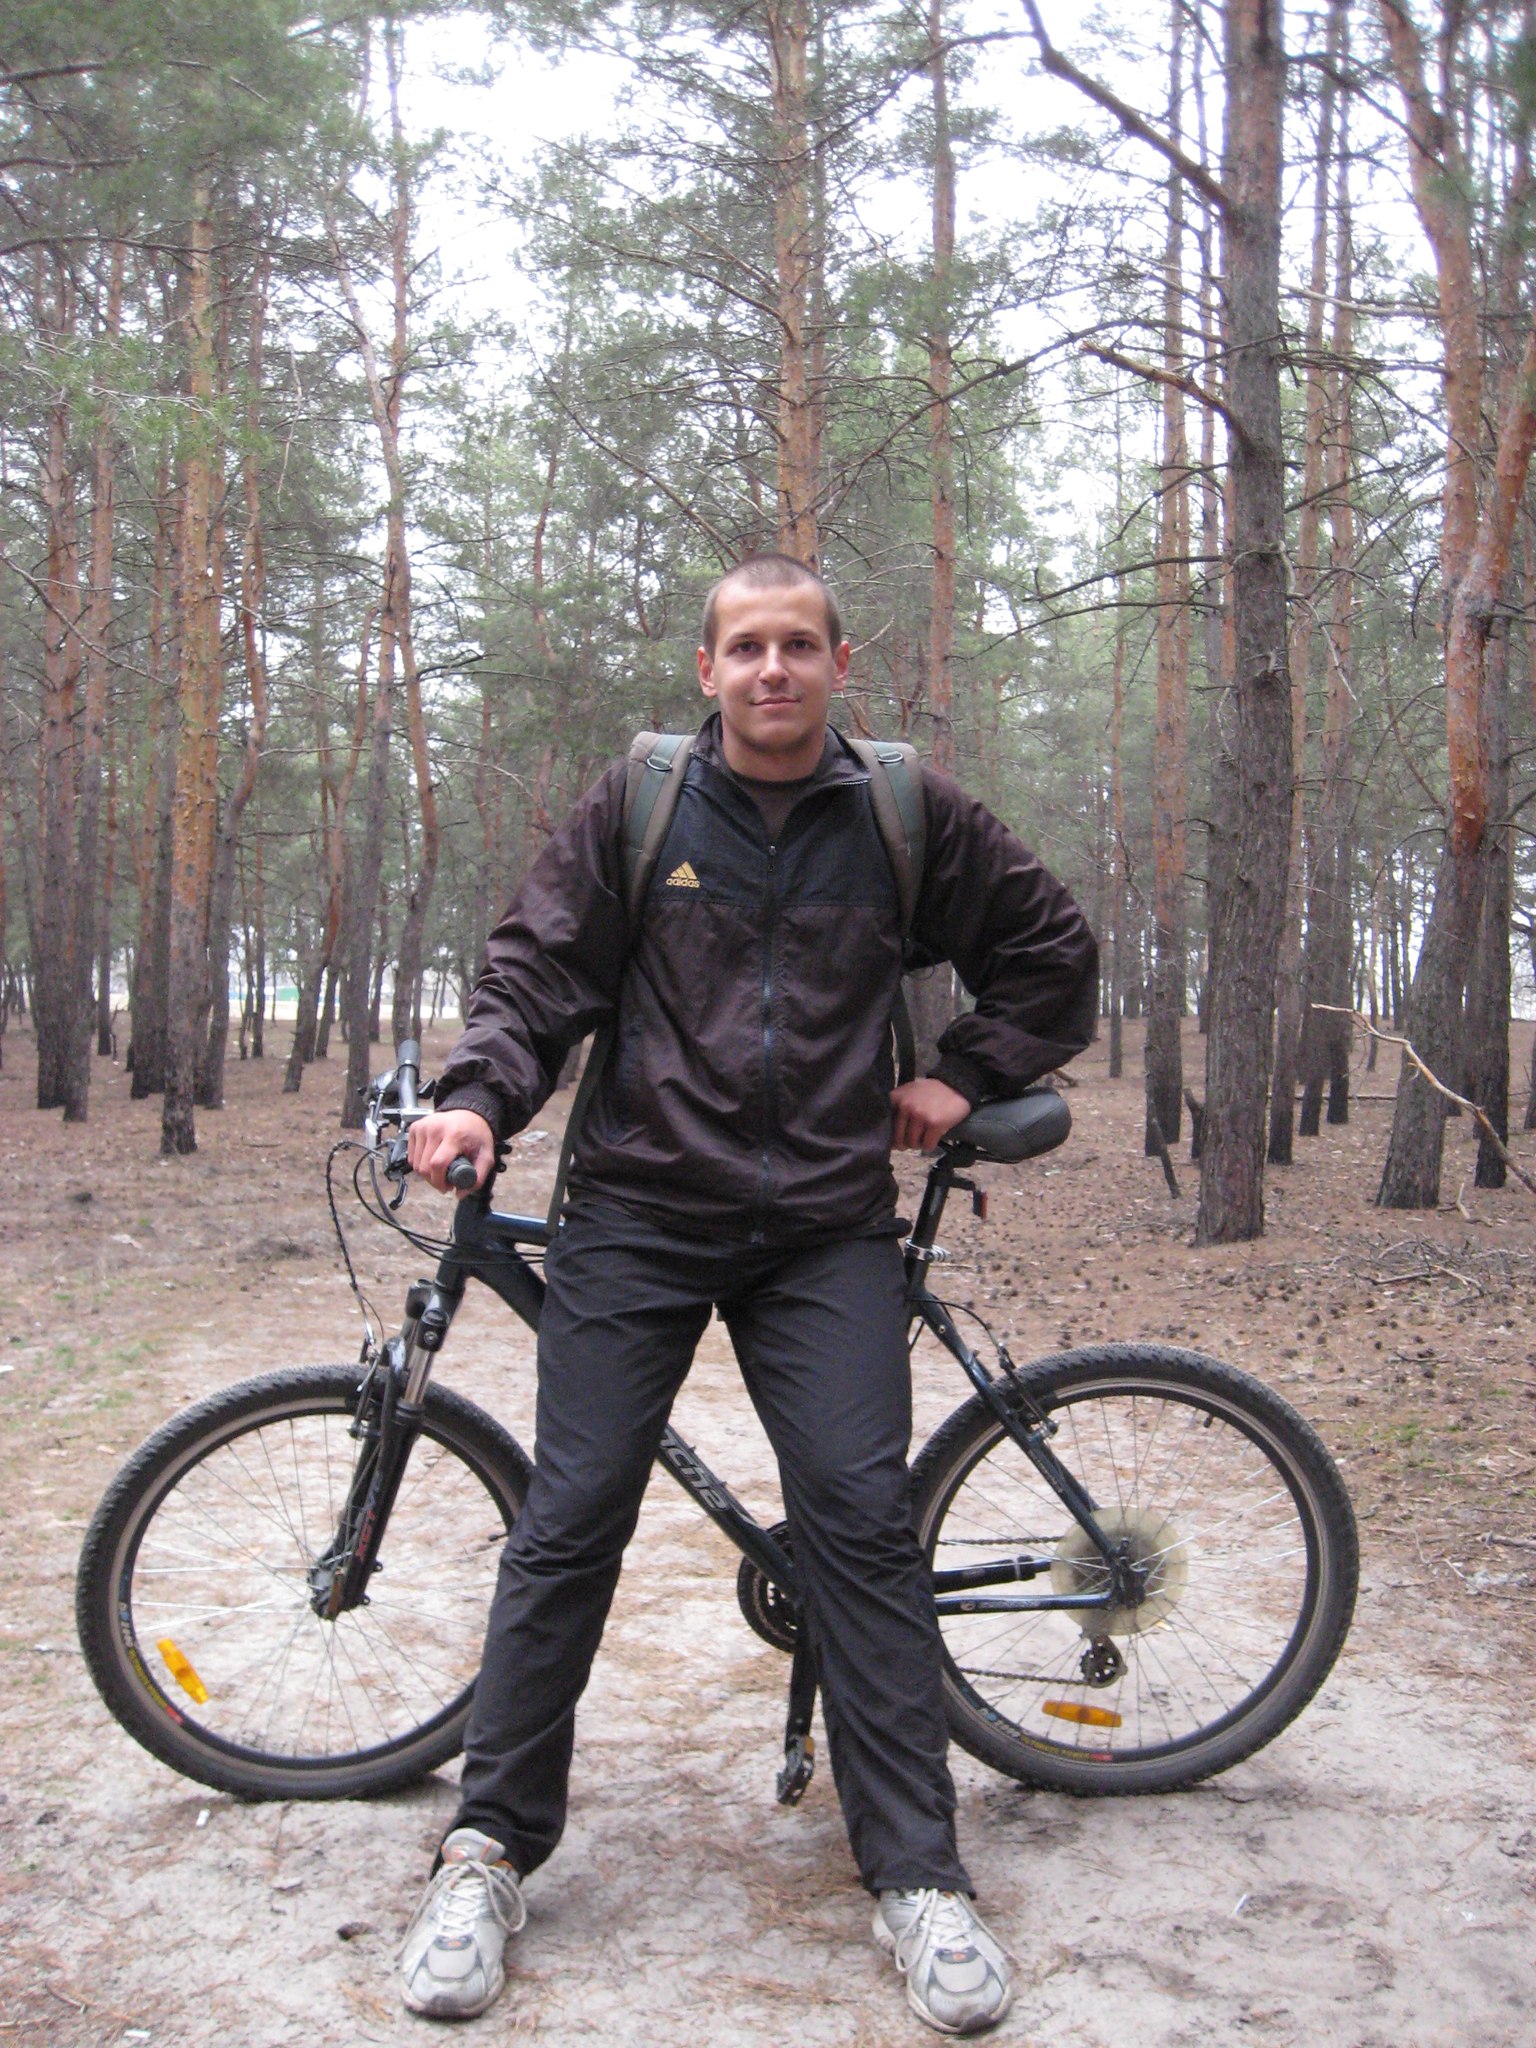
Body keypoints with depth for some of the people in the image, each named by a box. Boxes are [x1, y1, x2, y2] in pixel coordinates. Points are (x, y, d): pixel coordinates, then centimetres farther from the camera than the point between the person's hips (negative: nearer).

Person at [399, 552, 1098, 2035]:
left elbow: (1050, 948, 18)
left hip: (827, 1230, 0)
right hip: (637, 1212, 0)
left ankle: (917, 1876, 7)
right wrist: (476, 1095, -13)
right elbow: (536, 968, 4)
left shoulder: (908, 814, 6)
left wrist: (966, 1078, 9)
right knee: (570, 1520, 0)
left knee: (862, 1520, -5)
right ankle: (490, 1849, 15)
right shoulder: (637, 803, 4)